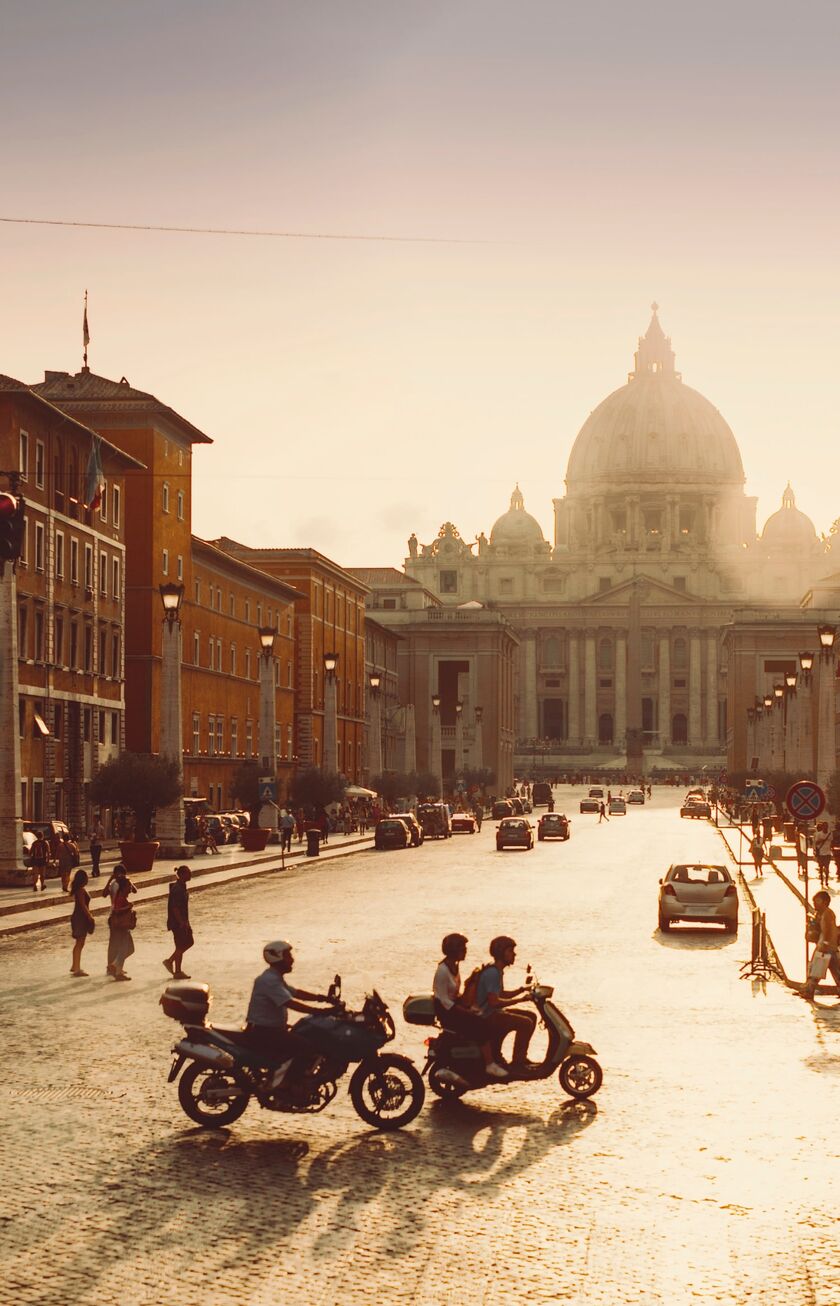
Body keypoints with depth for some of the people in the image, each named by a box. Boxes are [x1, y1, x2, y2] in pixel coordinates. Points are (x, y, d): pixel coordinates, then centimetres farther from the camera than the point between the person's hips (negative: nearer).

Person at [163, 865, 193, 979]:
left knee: (189, 942, 13)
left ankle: (169, 961, 19)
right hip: (177, 922, -10)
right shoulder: (177, 889, -20)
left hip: (183, 921, 10)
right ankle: (177, 972, 7)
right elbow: (175, 908, -23)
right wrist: (182, 922, -24)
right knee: (180, 946, -3)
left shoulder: (182, 886, 11)